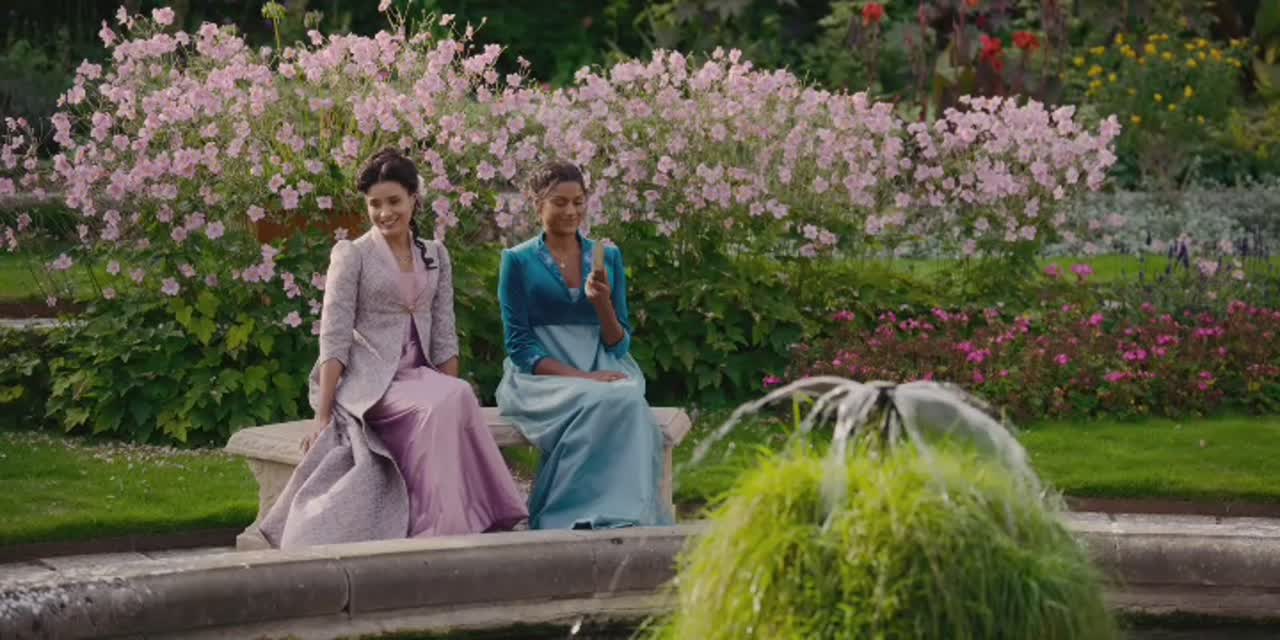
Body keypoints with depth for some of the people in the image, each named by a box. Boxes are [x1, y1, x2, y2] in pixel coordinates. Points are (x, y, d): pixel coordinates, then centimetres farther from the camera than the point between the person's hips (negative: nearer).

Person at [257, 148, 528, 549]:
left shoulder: (436, 255, 14)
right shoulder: (352, 254, 1)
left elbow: (444, 337, 13)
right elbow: (334, 338, -6)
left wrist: (452, 392, -1)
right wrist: (323, 415, -13)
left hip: (420, 376, 4)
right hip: (369, 381, -4)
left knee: (458, 398, -31)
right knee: (443, 403, -33)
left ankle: (469, 522, -26)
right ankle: (439, 528, -29)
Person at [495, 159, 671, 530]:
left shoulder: (608, 257, 15)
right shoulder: (519, 261, 5)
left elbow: (619, 344, 12)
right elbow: (519, 346, -2)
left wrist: (603, 303, -10)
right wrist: (581, 377, -15)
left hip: (603, 371, 3)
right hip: (543, 377, -3)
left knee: (629, 403, -34)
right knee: (601, 404, -35)